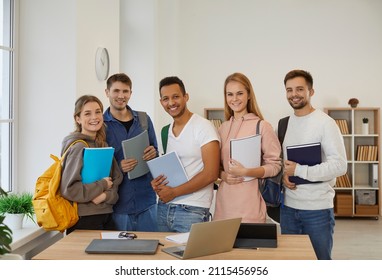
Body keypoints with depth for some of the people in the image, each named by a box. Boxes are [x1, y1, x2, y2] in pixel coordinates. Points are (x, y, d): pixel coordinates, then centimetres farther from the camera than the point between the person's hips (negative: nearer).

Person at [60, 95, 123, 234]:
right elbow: (68, 188, -20)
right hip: (84, 219, -7)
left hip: (106, 216, 7)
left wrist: (106, 195, -14)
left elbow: (117, 179, 6)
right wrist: (102, 185, -12)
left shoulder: (103, 146, 10)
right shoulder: (78, 147, -13)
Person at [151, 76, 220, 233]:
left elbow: (210, 174, -16)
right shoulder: (167, 130, 11)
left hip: (192, 210, -6)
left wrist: (173, 192, -13)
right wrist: (157, 182, -1)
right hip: (164, 207, 6)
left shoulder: (204, 127, -10)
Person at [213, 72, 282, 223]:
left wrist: (246, 172, -18)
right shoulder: (223, 127, 10)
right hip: (224, 199, 4)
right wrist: (223, 175, -4)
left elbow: (274, 165, -5)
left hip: (250, 201, -4)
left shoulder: (262, 126, -5)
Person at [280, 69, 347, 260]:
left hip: (318, 208, -5)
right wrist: (283, 175, -6)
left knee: (320, 261, 9)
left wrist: (298, 170, -17)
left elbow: (339, 166, -17)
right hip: (288, 207, 6)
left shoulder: (325, 123, -10)